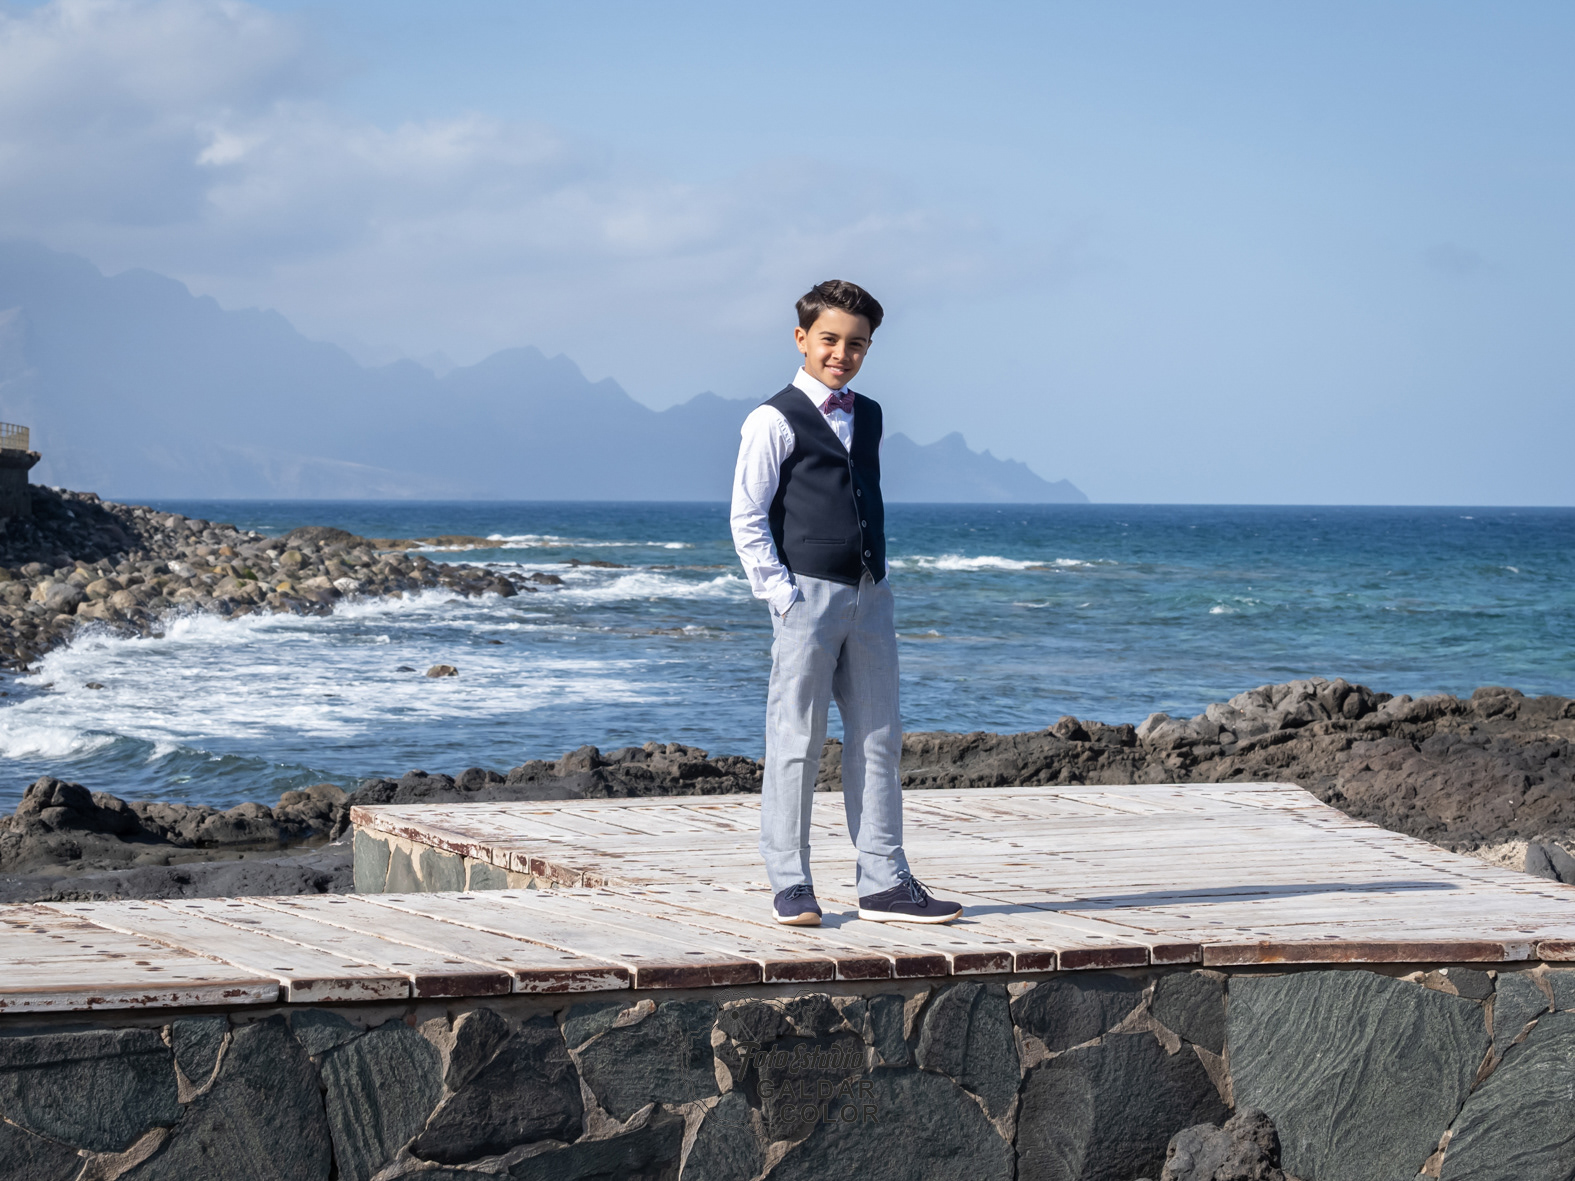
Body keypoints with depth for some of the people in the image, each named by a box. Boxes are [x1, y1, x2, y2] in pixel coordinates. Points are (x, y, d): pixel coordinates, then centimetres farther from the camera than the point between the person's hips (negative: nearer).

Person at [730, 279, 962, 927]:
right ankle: (790, 885, 4)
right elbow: (746, 518, -6)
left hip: (869, 596, 6)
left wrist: (878, 577, 15)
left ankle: (883, 883, 9)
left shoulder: (868, 417, 16)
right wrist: (781, 594, -11)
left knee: (877, 739, 6)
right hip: (808, 594, -6)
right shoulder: (775, 419, -4)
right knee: (796, 742, -2)